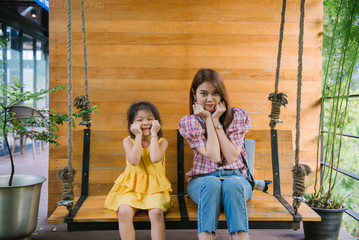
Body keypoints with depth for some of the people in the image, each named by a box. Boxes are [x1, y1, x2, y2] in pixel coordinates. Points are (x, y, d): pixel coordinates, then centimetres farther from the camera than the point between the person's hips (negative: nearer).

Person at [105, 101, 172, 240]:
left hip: (154, 186, -1)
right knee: (124, 212, -28)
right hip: (132, 186, 1)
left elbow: (156, 158, -19)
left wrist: (153, 134, -9)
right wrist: (138, 136, -8)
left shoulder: (162, 142, 4)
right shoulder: (128, 141, 5)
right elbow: (134, 161, -14)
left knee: (156, 212, -30)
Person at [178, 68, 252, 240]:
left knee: (232, 185, -35)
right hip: (203, 179, 0)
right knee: (212, 184, -36)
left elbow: (232, 157, -8)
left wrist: (216, 120, -7)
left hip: (235, 176, 1)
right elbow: (213, 156, -10)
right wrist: (208, 119, -8)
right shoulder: (189, 122, 3)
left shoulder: (239, 116, 5)